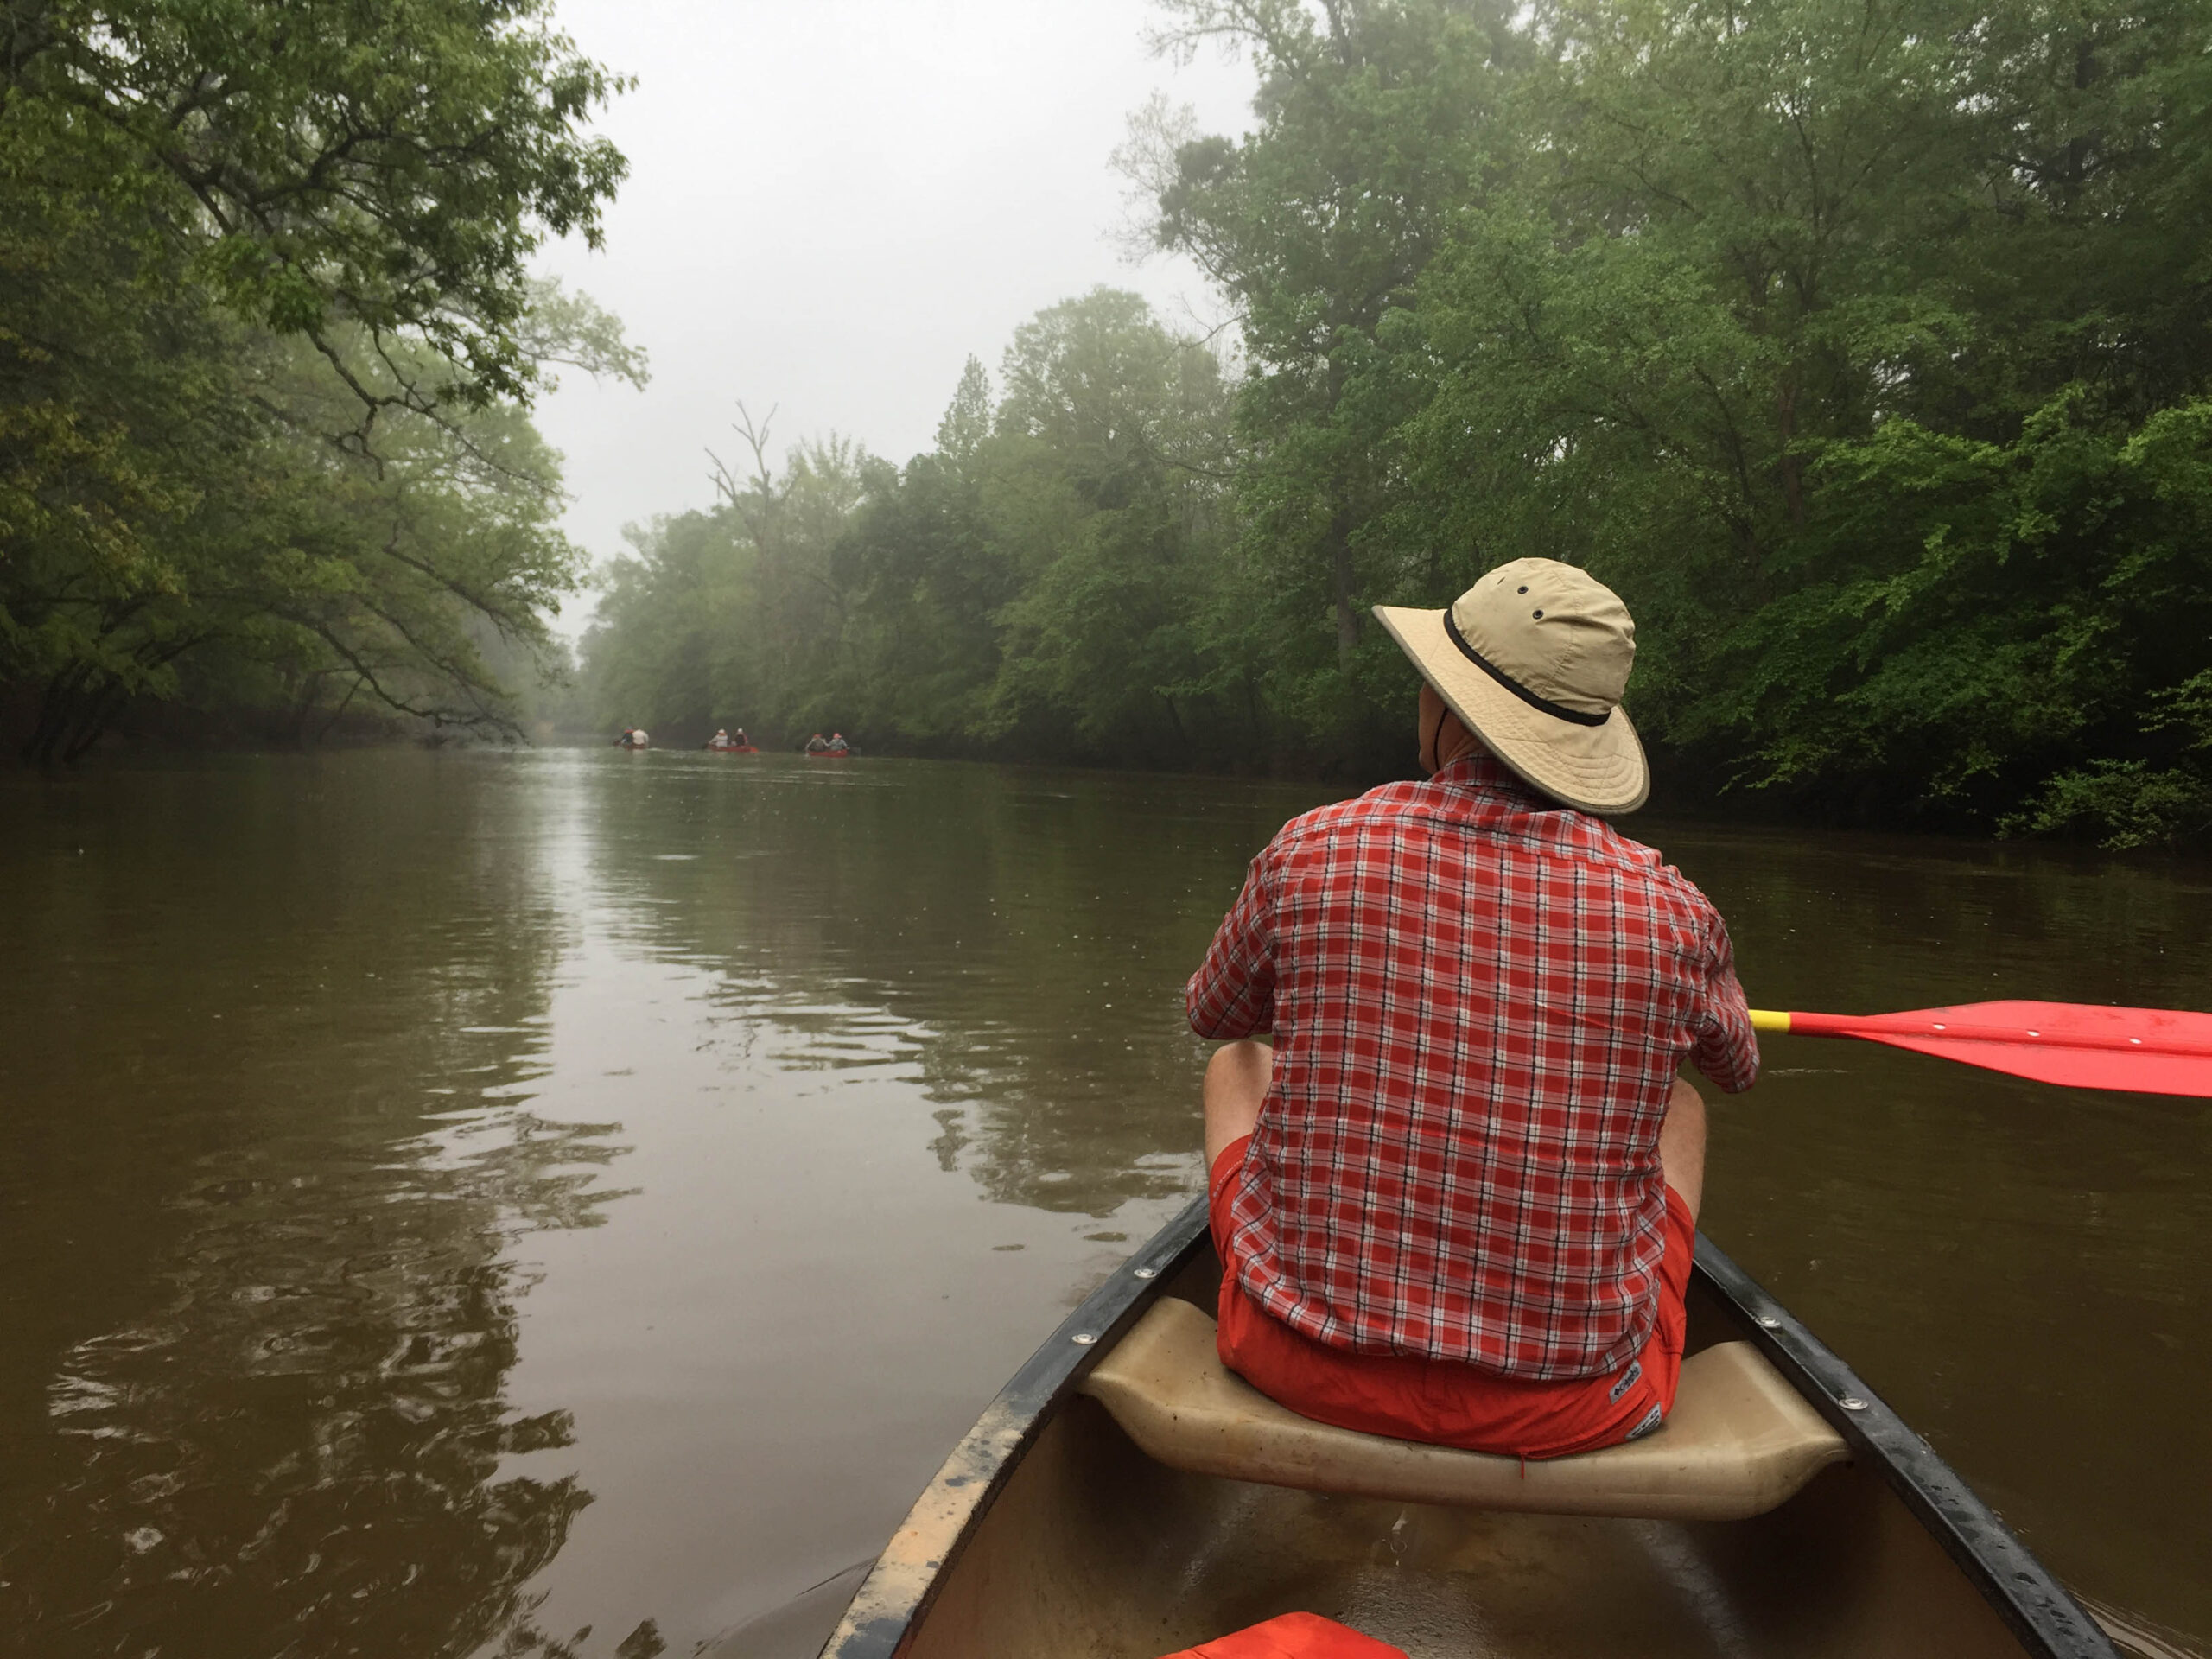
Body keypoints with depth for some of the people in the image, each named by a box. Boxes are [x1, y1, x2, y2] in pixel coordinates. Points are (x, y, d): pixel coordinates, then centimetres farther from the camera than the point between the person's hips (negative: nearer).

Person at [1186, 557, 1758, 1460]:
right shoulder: (1670, 911, -11)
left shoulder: (1309, 854, -12)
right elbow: (1741, 1072, 15)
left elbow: (1212, 1016, 11)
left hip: (1311, 1367, 0)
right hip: (1568, 1406, 1)